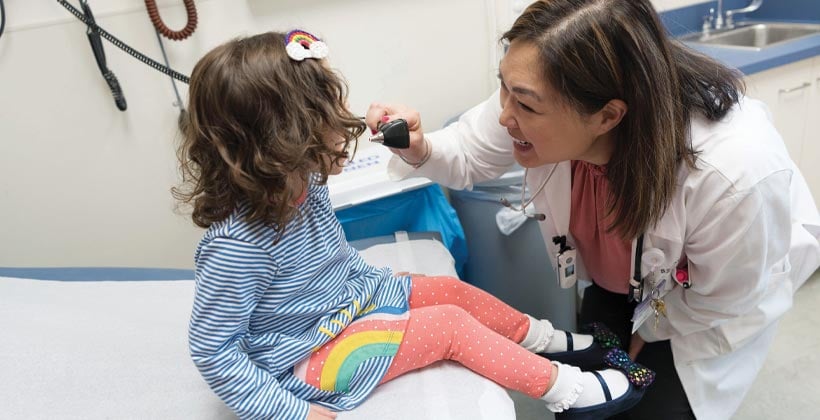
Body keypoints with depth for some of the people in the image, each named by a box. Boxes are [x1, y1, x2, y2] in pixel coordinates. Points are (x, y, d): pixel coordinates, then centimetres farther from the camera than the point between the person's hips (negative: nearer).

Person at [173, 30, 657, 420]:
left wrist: (374, 276, 14)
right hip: (312, 356, -8)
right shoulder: (236, 244, -34)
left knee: (454, 290, 6)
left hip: (355, 296, 8)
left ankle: (547, 340, 27)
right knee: (451, 325, -13)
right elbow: (213, 348, -25)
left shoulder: (301, 186, -7)